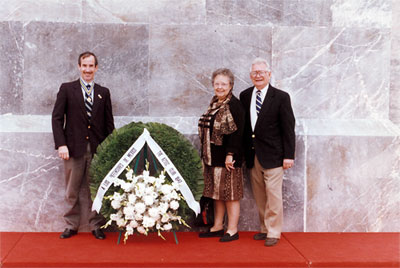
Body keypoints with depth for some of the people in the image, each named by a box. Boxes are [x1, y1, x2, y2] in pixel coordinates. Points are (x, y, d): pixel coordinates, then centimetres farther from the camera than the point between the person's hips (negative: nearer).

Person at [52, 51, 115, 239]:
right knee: (72, 191, 6)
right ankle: (71, 226, 19)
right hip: (74, 148, -1)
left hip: (97, 149, 1)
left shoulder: (104, 93, 11)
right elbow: (57, 118, 0)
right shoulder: (67, 89, 5)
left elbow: (109, 123, 10)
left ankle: (96, 226, 15)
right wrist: (61, 144, -10)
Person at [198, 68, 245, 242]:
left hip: (227, 157, -8)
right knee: (217, 193, 14)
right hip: (212, 156, 8)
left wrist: (230, 154, -22)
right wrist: (206, 155, 16)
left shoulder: (234, 104, -12)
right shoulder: (214, 103, 13)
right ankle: (217, 227, 24)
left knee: (230, 193, 0)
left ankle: (232, 230, 10)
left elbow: (237, 132, -18)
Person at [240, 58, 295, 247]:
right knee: (259, 196, 11)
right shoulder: (244, 96, 9)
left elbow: (288, 128, -5)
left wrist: (288, 155, -8)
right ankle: (265, 228, 23)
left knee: (273, 195, -2)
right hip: (252, 156, 5)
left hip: (272, 155, -4)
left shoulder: (281, 97, -4)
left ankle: (273, 232, 8)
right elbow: (243, 125, 11)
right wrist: (245, 152, 6)